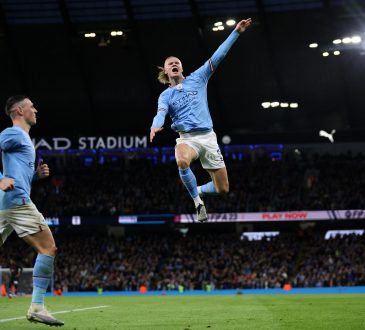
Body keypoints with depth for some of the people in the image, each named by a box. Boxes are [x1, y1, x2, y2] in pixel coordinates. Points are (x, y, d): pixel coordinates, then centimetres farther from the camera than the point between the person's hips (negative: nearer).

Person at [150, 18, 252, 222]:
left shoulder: (197, 79, 11)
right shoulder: (166, 95, 8)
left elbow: (218, 57, 7)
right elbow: (161, 114, -11)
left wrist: (236, 32, 2)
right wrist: (156, 127, -36)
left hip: (208, 137, 2)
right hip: (187, 138, -2)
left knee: (223, 189, 1)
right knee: (182, 161, -40)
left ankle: (198, 190, 35)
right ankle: (198, 201, -18)